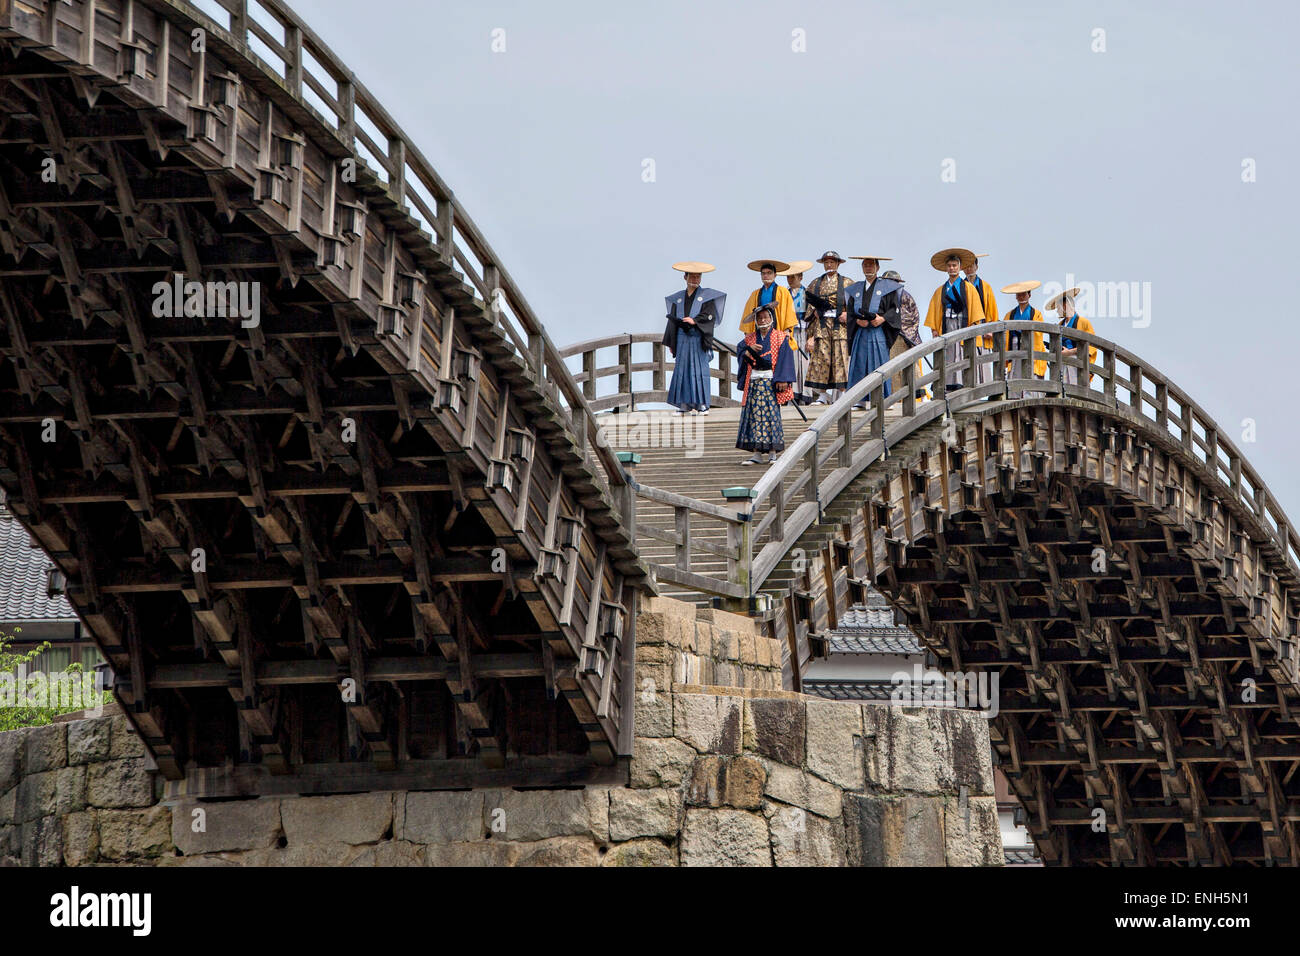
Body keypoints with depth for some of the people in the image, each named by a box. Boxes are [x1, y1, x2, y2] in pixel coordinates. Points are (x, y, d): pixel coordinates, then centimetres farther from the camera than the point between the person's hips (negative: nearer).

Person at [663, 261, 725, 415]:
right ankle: (685, 404, 1)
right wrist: (671, 343, 10)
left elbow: (710, 315, -6)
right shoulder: (678, 298, 15)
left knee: (699, 369, -6)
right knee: (682, 369, -1)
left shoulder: (706, 296, 6)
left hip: (698, 338, -3)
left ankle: (702, 405, -6)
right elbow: (673, 320, 14)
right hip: (682, 338, 3)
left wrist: (694, 321, -20)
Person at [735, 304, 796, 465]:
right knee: (754, 413, -1)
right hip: (754, 380, 4)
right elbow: (739, 350, 6)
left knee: (771, 413, -7)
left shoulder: (780, 337, 4)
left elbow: (785, 359, -4)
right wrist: (750, 349, -15)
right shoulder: (750, 338, 16)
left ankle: (773, 452, -3)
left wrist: (782, 379, -14)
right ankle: (757, 453, 1)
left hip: (771, 380, -4)